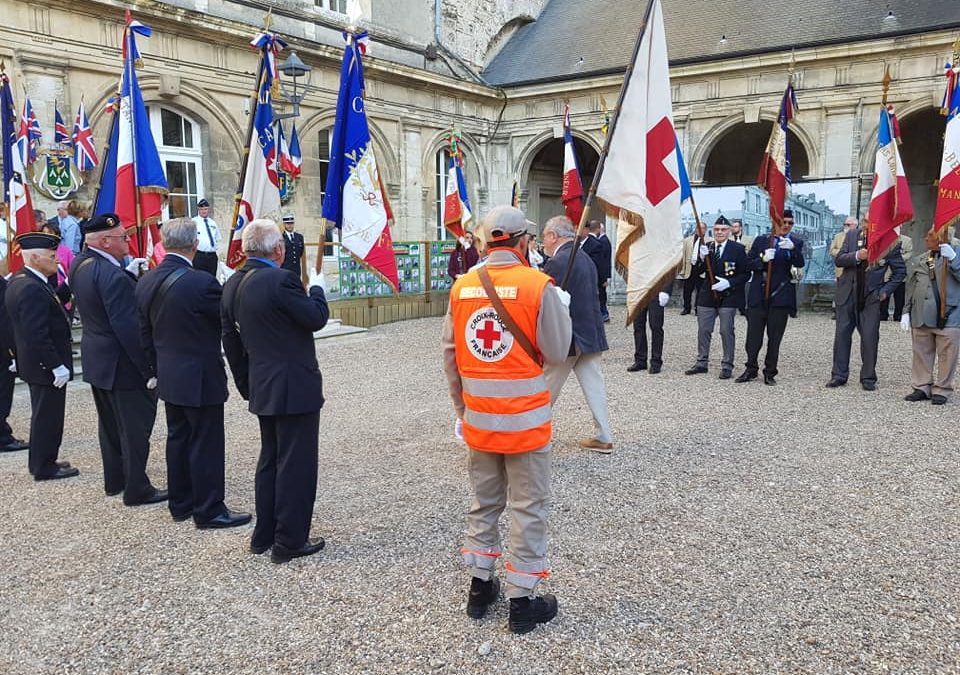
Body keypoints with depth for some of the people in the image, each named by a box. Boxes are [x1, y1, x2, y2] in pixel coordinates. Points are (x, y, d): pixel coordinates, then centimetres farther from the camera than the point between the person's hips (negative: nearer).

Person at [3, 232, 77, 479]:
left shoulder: (18, 281, 8)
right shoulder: (32, 288, -25)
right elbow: (37, 334, -28)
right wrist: (57, 365, -23)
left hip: (35, 363, 10)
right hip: (46, 365, -10)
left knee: (43, 415, 20)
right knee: (48, 416, 2)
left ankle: (41, 462, 32)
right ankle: (45, 467, 14)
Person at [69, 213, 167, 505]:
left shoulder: (81, 264, 3)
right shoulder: (112, 275, -26)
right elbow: (128, 327, -28)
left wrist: (129, 274, -1)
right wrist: (150, 369, -23)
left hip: (96, 360, 10)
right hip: (123, 365, -10)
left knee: (110, 424, 21)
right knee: (135, 427, 2)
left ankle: (114, 480, 34)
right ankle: (137, 489, 12)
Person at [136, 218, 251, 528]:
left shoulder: (146, 282, 2)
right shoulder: (201, 282, -23)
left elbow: (144, 332, 9)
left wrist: (157, 368, 18)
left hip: (169, 377, 8)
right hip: (200, 377, -8)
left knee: (178, 438, 17)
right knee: (206, 444, 1)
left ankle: (180, 503, 28)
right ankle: (209, 511, 9)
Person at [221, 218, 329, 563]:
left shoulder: (232, 285, 6)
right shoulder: (281, 280, -20)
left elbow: (231, 341, 11)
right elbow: (316, 318, -14)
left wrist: (247, 385, 19)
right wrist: (317, 288, 5)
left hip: (262, 388, 8)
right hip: (295, 388, -8)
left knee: (270, 460, 19)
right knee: (296, 464, 2)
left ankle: (264, 535, 28)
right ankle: (290, 541, 11)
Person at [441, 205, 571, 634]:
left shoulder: (461, 287, 1)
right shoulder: (538, 285, -13)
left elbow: (450, 356, 7)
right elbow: (557, 353, -7)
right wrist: (562, 309, 9)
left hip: (477, 417, 5)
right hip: (525, 417, -4)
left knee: (484, 503, 19)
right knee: (528, 509, 8)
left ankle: (480, 587, 30)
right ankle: (522, 602, 17)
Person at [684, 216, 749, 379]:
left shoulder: (738, 249, -3)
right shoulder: (706, 248, 6)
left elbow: (745, 274, -4)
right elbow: (697, 273, 1)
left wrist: (729, 283, -17)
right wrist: (702, 259, -17)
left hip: (728, 297, -4)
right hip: (707, 296, 4)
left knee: (726, 331, 1)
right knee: (703, 330, 8)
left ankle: (727, 366, 9)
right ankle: (702, 363, 20)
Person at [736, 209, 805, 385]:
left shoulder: (796, 242, 6)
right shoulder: (760, 241, 11)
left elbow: (800, 264, -10)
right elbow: (748, 264, 5)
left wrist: (792, 249, -29)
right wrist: (763, 259, -14)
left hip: (780, 296, -1)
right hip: (758, 295, 1)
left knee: (774, 337, 3)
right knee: (753, 335, 3)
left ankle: (770, 372, 13)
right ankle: (751, 369, 16)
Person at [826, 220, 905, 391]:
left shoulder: (890, 243, -4)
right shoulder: (852, 235, 3)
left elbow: (900, 271, 4)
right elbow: (838, 260, -1)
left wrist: (885, 291, -4)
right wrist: (856, 256, -18)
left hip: (871, 296, -2)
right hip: (847, 293, 2)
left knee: (870, 337, -3)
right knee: (842, 334, 4)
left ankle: (868, 378, 9)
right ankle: (839, 375, 12)